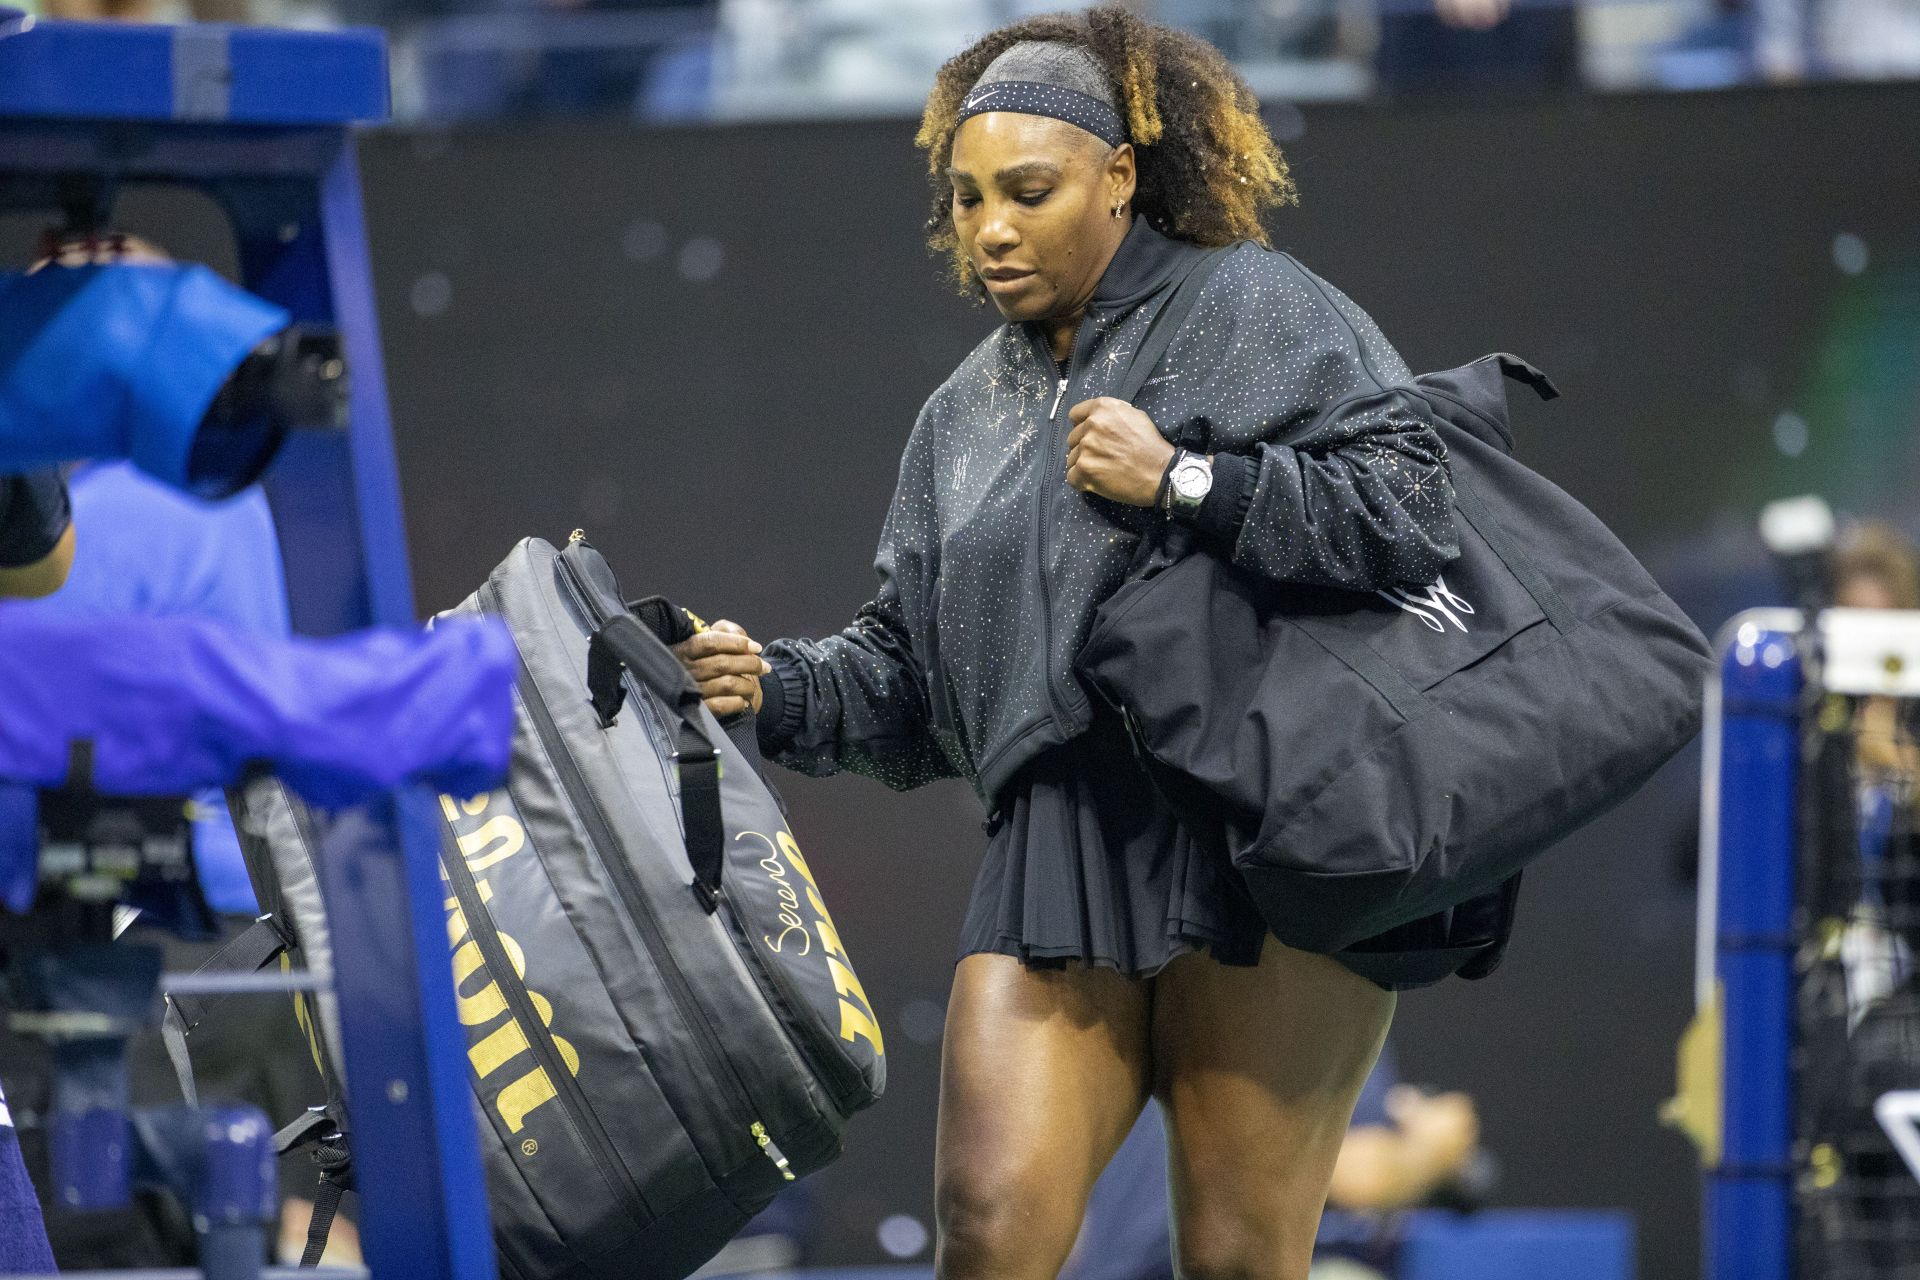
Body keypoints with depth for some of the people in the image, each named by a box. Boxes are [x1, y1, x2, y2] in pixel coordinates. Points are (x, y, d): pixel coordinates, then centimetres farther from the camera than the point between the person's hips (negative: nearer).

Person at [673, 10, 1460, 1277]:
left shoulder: (1254, 313, 3)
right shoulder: (967, 415, 22)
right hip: (1058, 857, 5)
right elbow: (911, 682, 21)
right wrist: (780, 689, 3)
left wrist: (1185, 484, -13)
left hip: (1266, 850, -5)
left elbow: (1415, 506, -10)